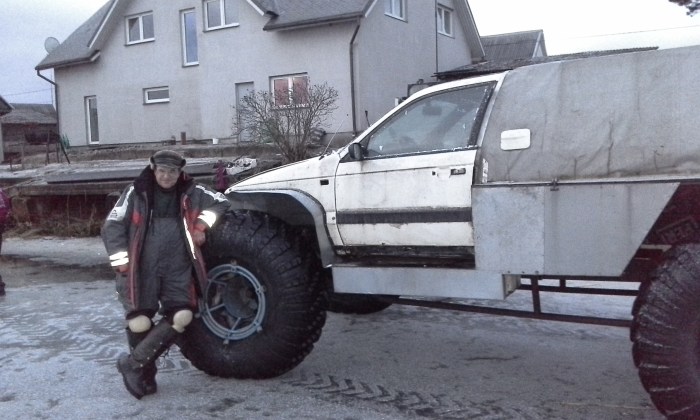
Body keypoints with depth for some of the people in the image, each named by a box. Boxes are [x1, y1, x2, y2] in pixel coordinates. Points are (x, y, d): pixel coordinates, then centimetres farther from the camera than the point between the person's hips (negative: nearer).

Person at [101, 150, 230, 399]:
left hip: (178, 268, 2)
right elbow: (112, 227, 3)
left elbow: (221, 202, 16)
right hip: (142, 267, -2)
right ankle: (145, 374, 16)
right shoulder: (136, 193, 3)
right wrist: (123, 265, -5)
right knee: (140, 321, -7)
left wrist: (202, 225, 0)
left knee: (181, 316, -11)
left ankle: (133, 363, 1)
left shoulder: (191, 192, 9)